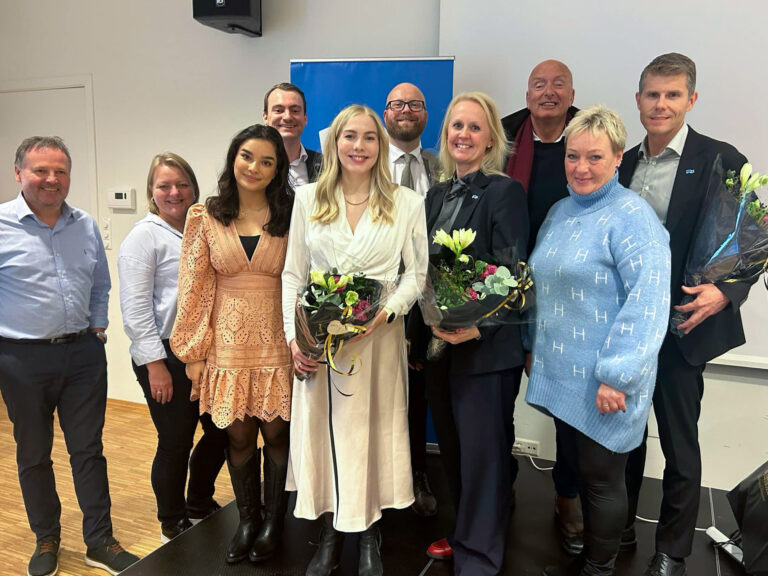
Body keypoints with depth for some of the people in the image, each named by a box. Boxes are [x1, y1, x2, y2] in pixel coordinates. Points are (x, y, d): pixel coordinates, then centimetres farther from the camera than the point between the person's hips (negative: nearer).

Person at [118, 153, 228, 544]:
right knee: (176, 442, 4)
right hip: (166, 356, -6)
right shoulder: (145, 236, -7)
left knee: (221, 432, 12)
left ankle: (199, 506, 37)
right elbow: (135, 309, -13)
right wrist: (156, 364, -16)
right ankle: (172, 525, 28)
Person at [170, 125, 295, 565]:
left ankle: (273, 522, 30)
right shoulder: (207, 217, 1)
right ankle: (247, 520, 33)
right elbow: (195, 287, 1)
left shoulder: (290, 216, -1)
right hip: (229, 342, 1)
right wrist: (194, 352, 0)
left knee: (276, 433, 7)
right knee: (239, 436, 11)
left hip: (277, 342, -1)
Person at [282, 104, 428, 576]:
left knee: (373, 434, 7)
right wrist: (293, 336, -4)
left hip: (379, 337, -1)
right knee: (323, 433, 9)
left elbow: (418, 273, 3)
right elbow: (293, 275, 6)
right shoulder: (308, 199, 5)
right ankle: (331, 537, 29)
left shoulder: (407, 203, 1)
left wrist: (385, 311, -14)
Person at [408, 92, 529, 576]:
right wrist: (416, 334, 11)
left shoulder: (505, 191, -8)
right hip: (438, 342, 7)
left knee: (483, 450, 4)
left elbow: (510, 274, -15)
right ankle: (468, 531, 39)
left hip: (487, 347, -6)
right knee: (453, 446, 18)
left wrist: (477, 326, -28)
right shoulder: (438, 195, 11)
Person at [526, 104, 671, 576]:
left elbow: (648, 302, -21)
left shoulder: (631, 216, -14)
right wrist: (534, 347, 18)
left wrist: (616, 376, -23)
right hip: (562, 377, 7)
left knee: (602, 479, 8)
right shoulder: (560, 212, 10)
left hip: (605, 383, -7)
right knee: (577, 471, 19)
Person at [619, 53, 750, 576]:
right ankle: (618, 531, 36)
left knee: (680, 445, 9)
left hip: (681, 327, -4)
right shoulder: (623, 164, 8)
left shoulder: (722, 161, -6)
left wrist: (725, 292, -23)